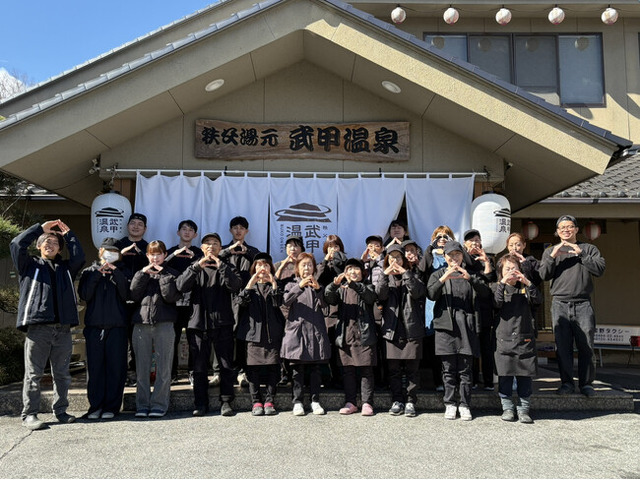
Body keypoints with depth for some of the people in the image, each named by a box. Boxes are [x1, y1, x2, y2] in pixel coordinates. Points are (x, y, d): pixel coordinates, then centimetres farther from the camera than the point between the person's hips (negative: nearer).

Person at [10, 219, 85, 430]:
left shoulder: (65, 268, 20)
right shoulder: (30, 265, 13)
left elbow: (79, 257, 4)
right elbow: (17, 244, 0)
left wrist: (69, 234, 9)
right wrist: (40, 228, 5)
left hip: (63, 328, 3)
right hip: (37, 327, -3)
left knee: (62, 374, 8)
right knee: (33, 374, -1)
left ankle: (60, 410, 18)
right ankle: (29, 414, 6)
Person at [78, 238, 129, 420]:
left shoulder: (120, 273, 14)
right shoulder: (89, 272, 15)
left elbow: (126, 295, -3)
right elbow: (84, 294, -2)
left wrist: (116, 274, -10)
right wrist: (97, 274, -8)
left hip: (117, 326, 0)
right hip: (94, 326, 1)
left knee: (115, 367, -2)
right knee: (94, 367, -1)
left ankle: (111, 406, 4)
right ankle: (95, 406, 8)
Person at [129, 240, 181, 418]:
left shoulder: (171, 274, 10)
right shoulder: (141, 274, 18)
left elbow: (171, 297, -6)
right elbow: (134, 295, 2)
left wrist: (163, 275, -5)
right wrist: (143, 274, -2)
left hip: (164, 324, -2)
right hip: (141, 323, 2)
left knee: (163, 367, -1)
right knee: (142, 368, 4)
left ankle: (159, 404, 6)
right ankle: (142, 405, 12)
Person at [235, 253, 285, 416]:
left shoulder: (274, 285, 15)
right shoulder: (249, 285, 15)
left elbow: (279, 303, -5)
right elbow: (240, 301, -5)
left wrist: (274, 283, -17)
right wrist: (250, 284, -15)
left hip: (272, 332, 0)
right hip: (252, 331, 0)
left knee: (272, 366, -2)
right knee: (253, 367, -2)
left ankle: (269, 401, 5)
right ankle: (256, 402, 4)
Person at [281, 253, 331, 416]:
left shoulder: (318, 285, 15)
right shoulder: (292, 285, 10)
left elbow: (324, 304, 0)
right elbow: (286, 301, -9)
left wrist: (318, 289, -16)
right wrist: (300, 286, -21)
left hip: (316, 329, 2)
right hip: (297, 329, -2)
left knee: (315, 367, 3)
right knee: (297, 368, -2)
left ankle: (315, 400, 10)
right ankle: (297, 402, 4)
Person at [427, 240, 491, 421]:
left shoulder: (471, 274, 13)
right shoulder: (438, 275, 12)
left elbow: (486, 293, -2)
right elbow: (431, 294, -5)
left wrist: (470, 278, -17)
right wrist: (443, 279, -20)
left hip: (467, 326, 0)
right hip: (446, 325, 0)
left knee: (465, 369, 2)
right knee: (449, 369, 3)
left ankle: (465, 405, 10)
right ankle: (450, 404, 11)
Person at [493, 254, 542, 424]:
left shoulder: (525, 288, 11)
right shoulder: (498, 287, 7)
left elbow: (538, 300, -7)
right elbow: (496, 303, -13)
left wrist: (528, 283, -20)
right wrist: (502, 283, -22)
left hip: (525, 338, 1)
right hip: (504, 338, -1)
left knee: (525, 375, 4)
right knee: (505, 375, 2)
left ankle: (524, 408, 13)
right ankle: (507, 408, 14)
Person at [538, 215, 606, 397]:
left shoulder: (589, 249, 13)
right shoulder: (550, 251, 16)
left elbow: (600, 269, -2)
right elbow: (543, 275, 5)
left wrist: (581, 254, -9)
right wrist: (553, 256, -8)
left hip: (583, 304, -1)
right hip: (560, 304, 1)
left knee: (586, 346, -3)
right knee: (563, 346, -2)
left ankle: (587, 383, 7)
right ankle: (567, 382, 6)